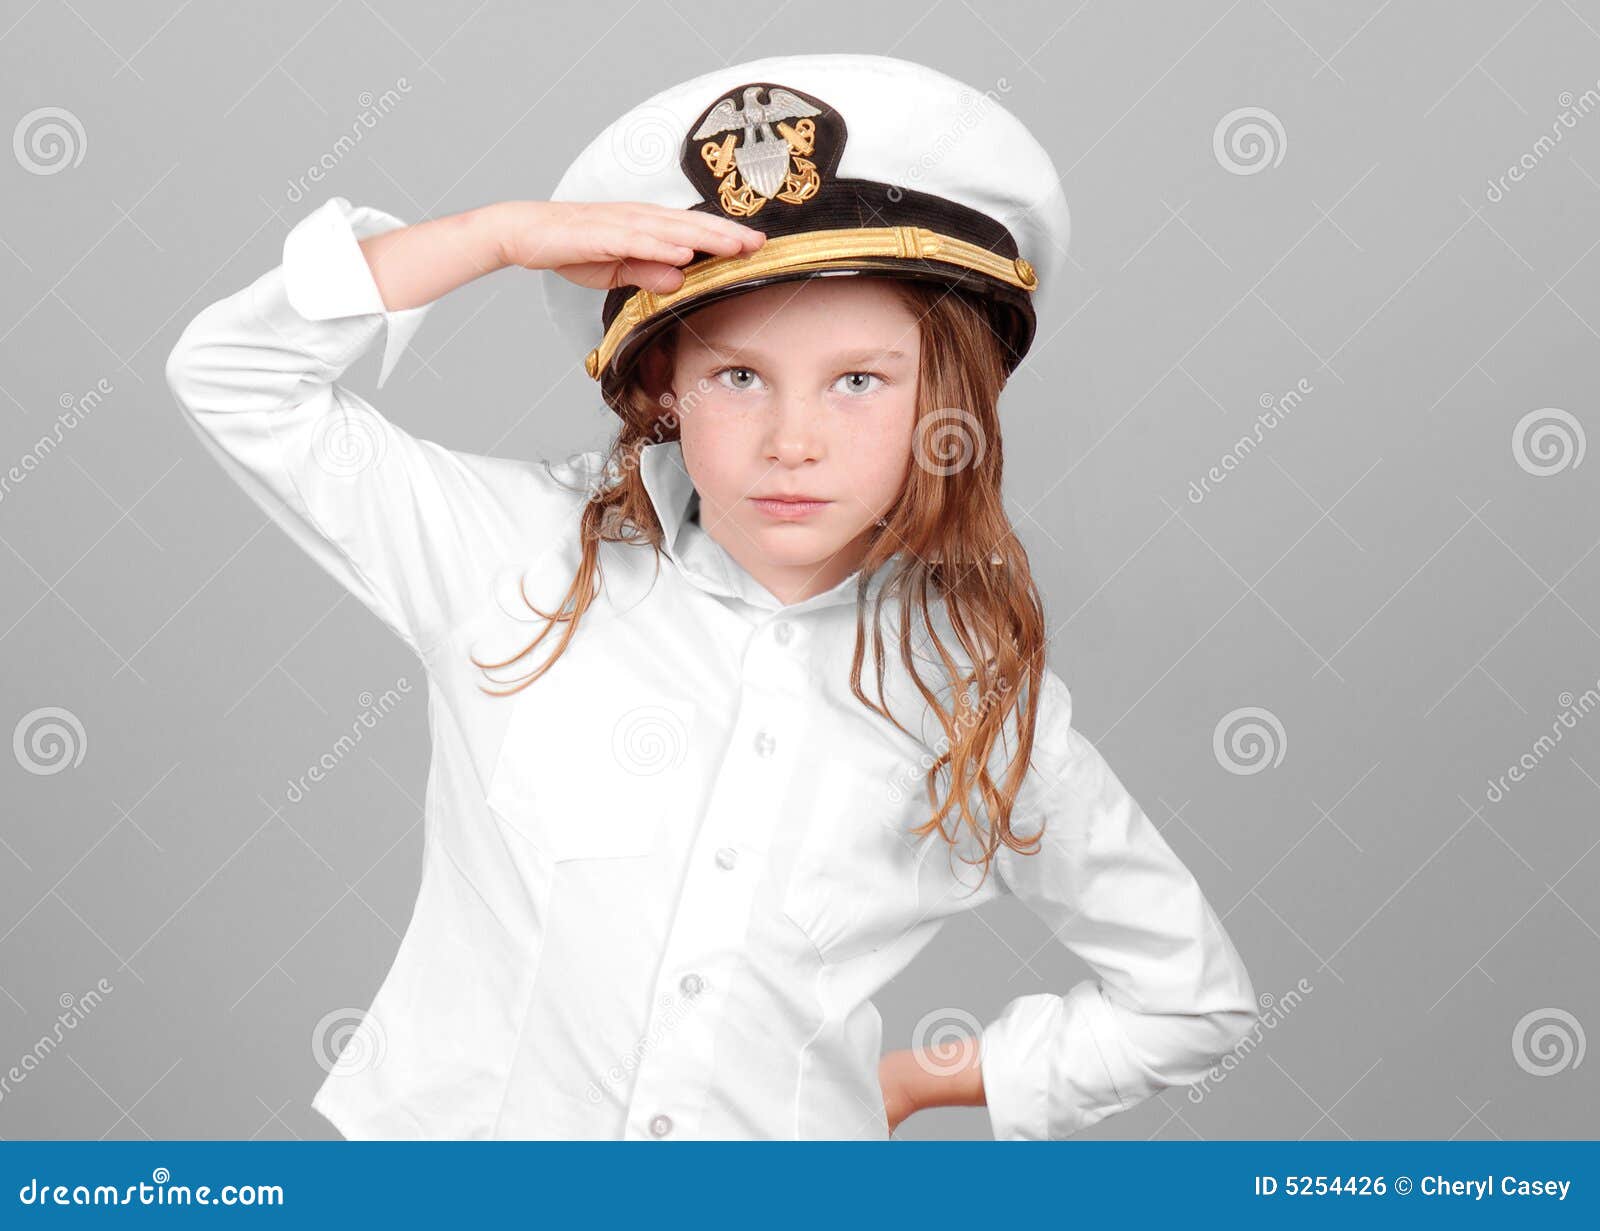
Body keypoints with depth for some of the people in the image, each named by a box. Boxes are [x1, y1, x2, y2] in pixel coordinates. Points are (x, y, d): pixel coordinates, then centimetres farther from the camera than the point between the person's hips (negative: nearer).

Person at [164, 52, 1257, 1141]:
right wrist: (507, 233, -14)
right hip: (461, 1122, 1)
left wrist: (917, 1080, 2)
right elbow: (237, 379, -7)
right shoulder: (533, 558, -5)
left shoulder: (983, 705, -5)